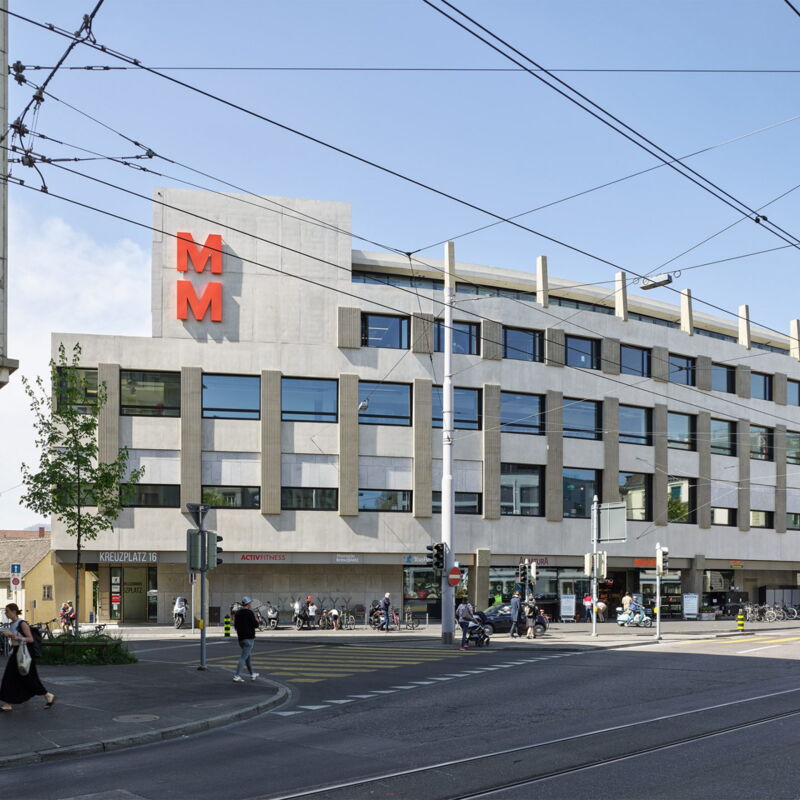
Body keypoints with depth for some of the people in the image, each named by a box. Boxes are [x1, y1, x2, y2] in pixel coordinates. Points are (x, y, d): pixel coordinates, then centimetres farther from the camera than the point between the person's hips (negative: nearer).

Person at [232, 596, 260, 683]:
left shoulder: (238, 613, 7)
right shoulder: (249, 613, -13)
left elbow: (235, 626, 13)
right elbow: (255, 625, -15)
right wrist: (255, 619, 4)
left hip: (241, 638, 7)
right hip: (249, 638, -7)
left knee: (248, 656, 21)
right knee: (244, 657, -8)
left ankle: (252, 674, 29)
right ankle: (237, 676, -15)